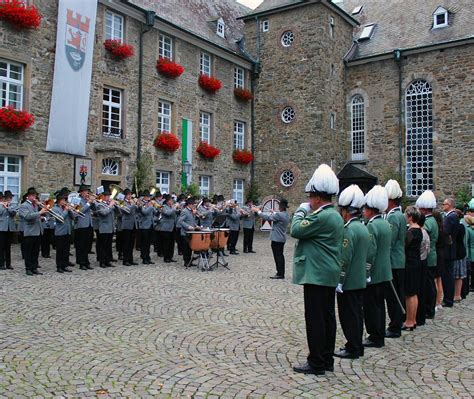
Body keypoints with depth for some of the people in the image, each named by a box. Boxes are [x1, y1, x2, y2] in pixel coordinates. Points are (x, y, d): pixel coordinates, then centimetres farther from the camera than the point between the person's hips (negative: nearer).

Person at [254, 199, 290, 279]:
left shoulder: (279, 215, -22)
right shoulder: (286, 215, 7)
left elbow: (267, 217, -20)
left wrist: (258, 211, -11)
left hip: (277, 238, -9)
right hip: (282, 238, 9)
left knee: (277, 256, -4)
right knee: (280, 255, 15)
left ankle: (280, 274, 0)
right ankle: (281, 273, 21)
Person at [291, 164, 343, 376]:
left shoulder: (321, 216, -19)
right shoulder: (335, 215, 13)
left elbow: (296, 230, -17)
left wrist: (301, 211, -3)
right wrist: (307, 213, 10)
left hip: (316, 275, -10)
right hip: (329, 275, 10)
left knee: (315, 318, -2)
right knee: (327, 316, 14)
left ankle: (316, 363, 6)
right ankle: (327, 359, 24)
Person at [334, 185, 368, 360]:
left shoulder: (349, 230, -20)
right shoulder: (363, 227, 9)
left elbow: (344, 259, -22)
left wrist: (339, 282, -17)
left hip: (349, 283, -9)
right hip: (360, 281, 9)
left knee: (349, 316, 1)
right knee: (356, 314, 16)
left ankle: (352, 349, 9)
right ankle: (357, 346, 26)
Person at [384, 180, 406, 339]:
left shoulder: (393, 217, -18)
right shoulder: (400, 215, 13)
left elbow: (389, 243, -20)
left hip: (393, 264, -10)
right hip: (400, 262, 10)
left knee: (392, 297, -2)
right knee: (396, 296, 17)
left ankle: (395, 329, 5)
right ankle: (397, 324, 26)